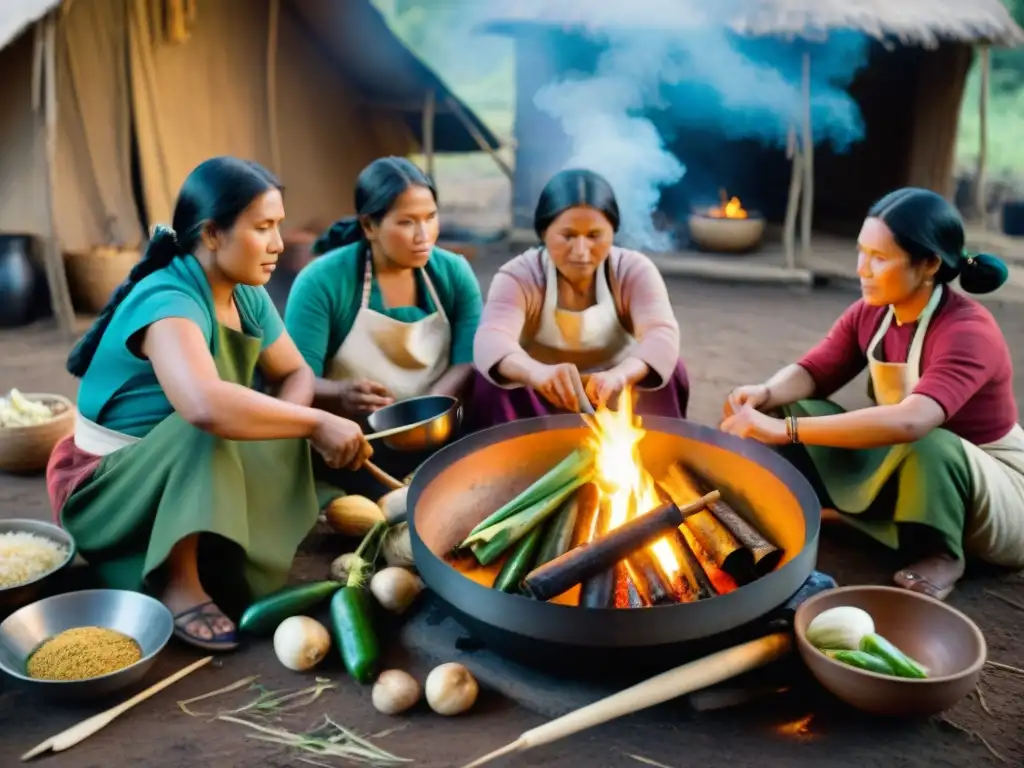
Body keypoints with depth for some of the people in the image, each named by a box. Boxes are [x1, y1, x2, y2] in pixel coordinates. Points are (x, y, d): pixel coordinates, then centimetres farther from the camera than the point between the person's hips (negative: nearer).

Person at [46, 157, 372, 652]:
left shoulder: (246, 296, -2)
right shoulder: (166, 301, -29)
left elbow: (296, 375, 0)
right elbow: (205, 405, -47)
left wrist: (286, 428, -22)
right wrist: (317, 423, -39)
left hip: (198, 479, 8)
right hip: (107, 491, -8)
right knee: (211, 428, -33)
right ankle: (178, 584, -22)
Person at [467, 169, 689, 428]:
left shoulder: (634, 270, -12)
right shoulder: (517, 276, -16)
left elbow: (662, 335, -29)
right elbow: (490, 341, -35)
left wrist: (620, 375, -53)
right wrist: (538, 373, -59)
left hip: (617, 405, 1)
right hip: (540, 403, -1)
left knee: (670, 370, -25)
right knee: (492, 381, -28)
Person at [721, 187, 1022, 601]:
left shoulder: (968, 332, -31)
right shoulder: (870, 314, -8)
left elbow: (910, 423, -47)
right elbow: (812, 372, -6)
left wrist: (784, 429, -49)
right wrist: (764, 394, -31)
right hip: (912, 473, 5)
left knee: (927, 444, -40)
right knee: (799, 409, -9)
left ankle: (943, 555, -13)